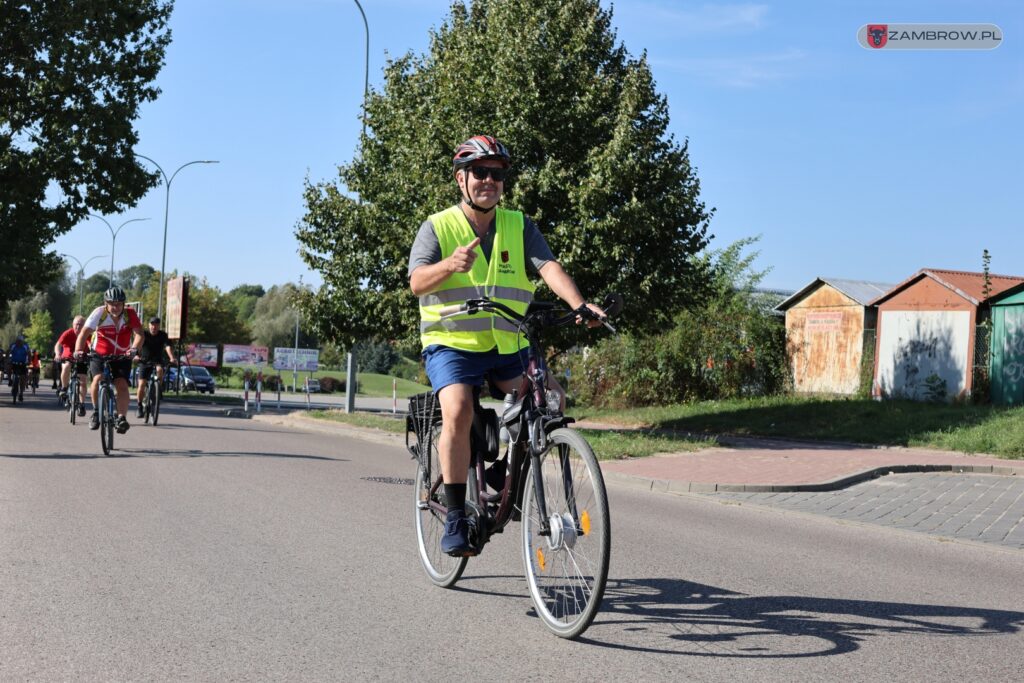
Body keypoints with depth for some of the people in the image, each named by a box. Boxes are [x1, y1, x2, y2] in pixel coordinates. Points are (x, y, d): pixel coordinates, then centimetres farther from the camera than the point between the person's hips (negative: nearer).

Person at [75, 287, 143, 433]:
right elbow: (84, 333, -26)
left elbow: (139, 333, -26)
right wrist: (78, 350, -43)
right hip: (99, 355, -1)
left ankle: (122, 418, -5)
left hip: (122, 357, 1)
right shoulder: (99, 313, -18)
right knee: (98, 379, -23)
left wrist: (134, 348, -47)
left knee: (122, 385, -18)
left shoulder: (130, 315, -15)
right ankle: (96, 411, -1)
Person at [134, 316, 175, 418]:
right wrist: (136, 355, -45)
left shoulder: (163, 335, -6)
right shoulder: (144, 334, -9)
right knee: (141, 384, -9)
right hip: (145, 361, 0)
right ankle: (140, 407, 5)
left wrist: (171, 358, -41)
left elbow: (167, 346, -22)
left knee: (160, 369, -35)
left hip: (158, 360, 0)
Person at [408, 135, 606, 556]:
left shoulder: (520, 227, 8)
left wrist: (578, 304, -28)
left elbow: (548, 267, -8)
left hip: (507, 348, 3)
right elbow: (417, 282, -13)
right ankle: (455, 518, -16)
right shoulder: (438, 227, 1)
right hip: (452, 343, -3)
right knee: (458, 411, -27)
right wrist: (451, 265, -35)